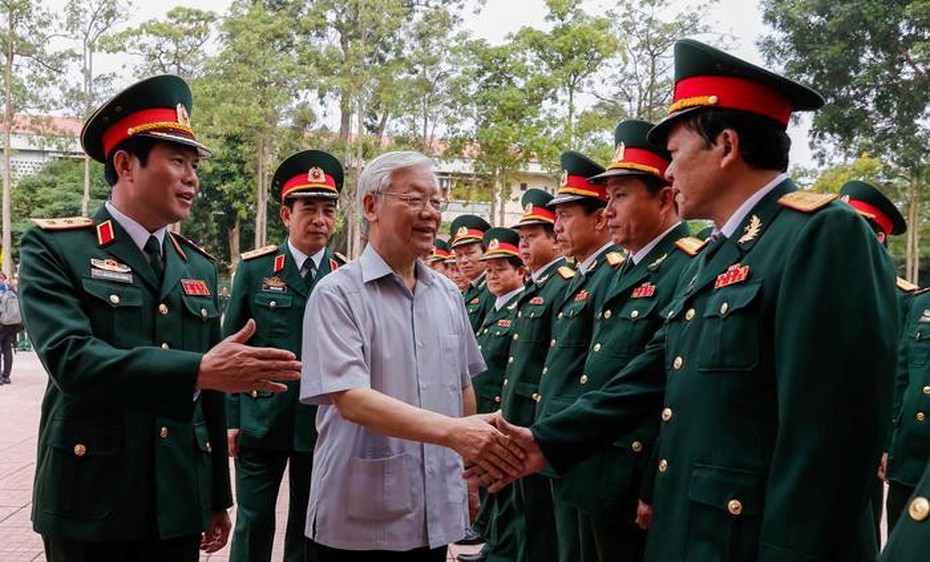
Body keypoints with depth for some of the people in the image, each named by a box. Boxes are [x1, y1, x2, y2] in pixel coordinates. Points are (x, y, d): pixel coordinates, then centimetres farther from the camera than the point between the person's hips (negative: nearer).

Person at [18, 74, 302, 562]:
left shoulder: (198, 266, 10)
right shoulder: (54, 247, -5)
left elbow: (210, 393, 12)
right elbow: (70, 358, -21)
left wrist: (217, 498, 13)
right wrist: (200, 370, -31)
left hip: (179, 503, 5)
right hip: (90, 502, -4)